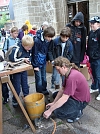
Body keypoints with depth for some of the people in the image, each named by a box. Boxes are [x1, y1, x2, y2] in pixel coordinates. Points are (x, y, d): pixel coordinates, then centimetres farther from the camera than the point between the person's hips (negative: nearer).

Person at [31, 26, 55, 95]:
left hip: (44, 63, 6)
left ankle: (44, 91, 34)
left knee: (44, 78, 16)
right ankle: (39, 93, 15)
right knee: (39, 80, -1)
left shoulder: (48, 41, -2)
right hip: (37, 63, -6)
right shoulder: (37, 41, -20)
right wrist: (35, 65, -12)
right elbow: (34, 54, -15)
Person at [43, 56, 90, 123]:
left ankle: (78, 112, 2)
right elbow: (62, 89, 4)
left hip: (81, 101, -10)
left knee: (58, 113, -18)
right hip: (75, 96, 10)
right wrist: (53, 102, 3)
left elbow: (64, 99, -32)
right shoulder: (69, 72, -2)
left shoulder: (72, 77, -33)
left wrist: (50, 110, -25)